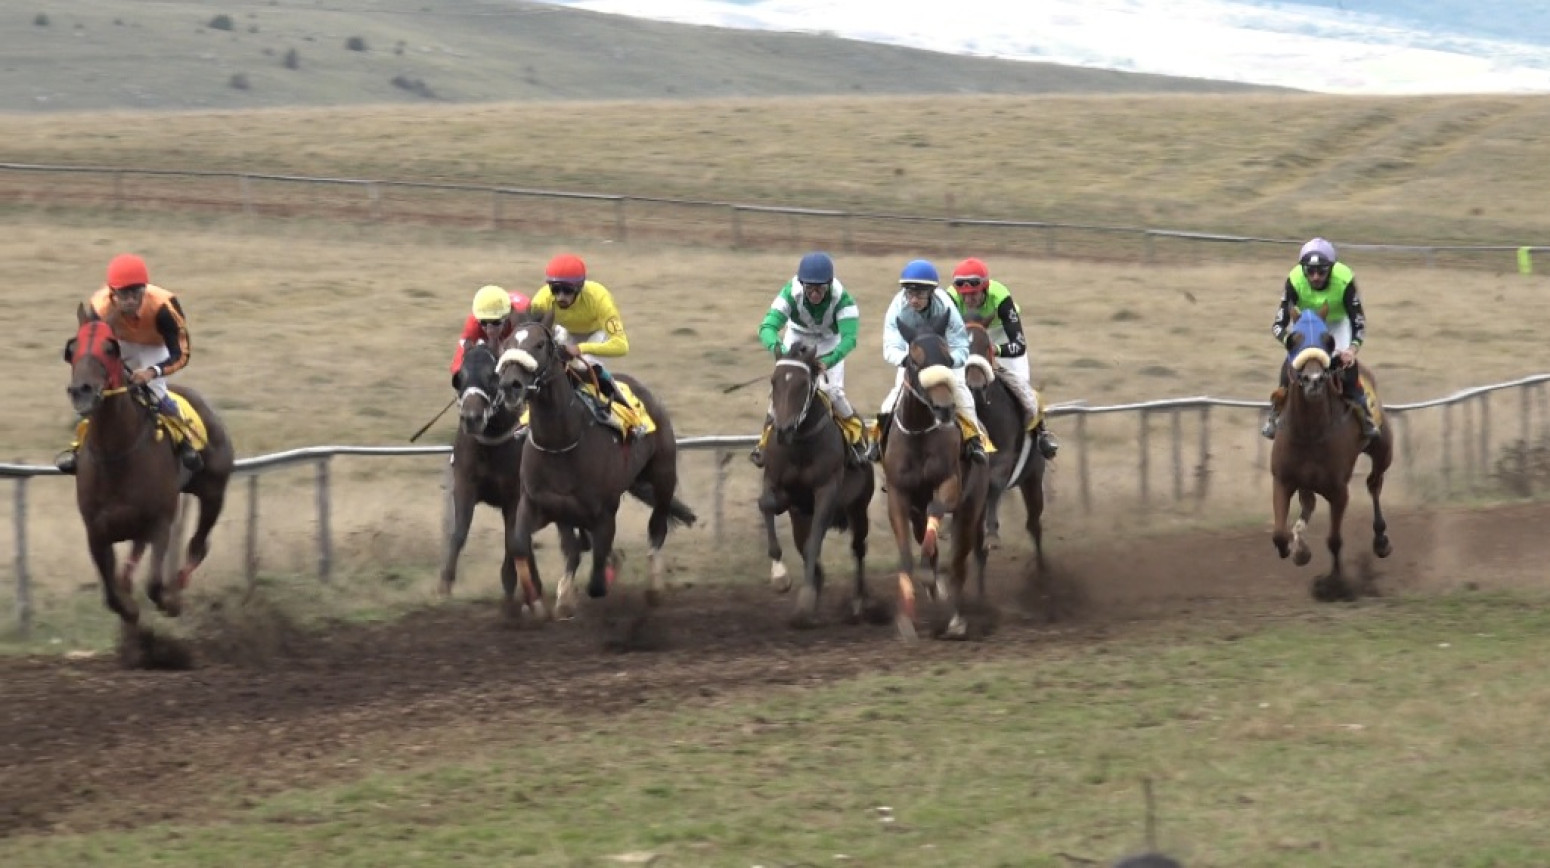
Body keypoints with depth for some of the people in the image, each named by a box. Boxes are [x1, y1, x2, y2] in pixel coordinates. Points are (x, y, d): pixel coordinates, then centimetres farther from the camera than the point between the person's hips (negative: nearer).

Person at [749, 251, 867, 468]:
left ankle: (859, 442, 13)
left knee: (834, 393, -11)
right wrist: (777, 347, -64)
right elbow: (767, 327, -42)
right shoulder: (791, 293, -35)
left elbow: (849, 338, -46)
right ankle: (765, 443, 17)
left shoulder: (841, 298, -36)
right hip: (797, 341, 1)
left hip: (830, 346, -1)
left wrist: (829, 361, -62)